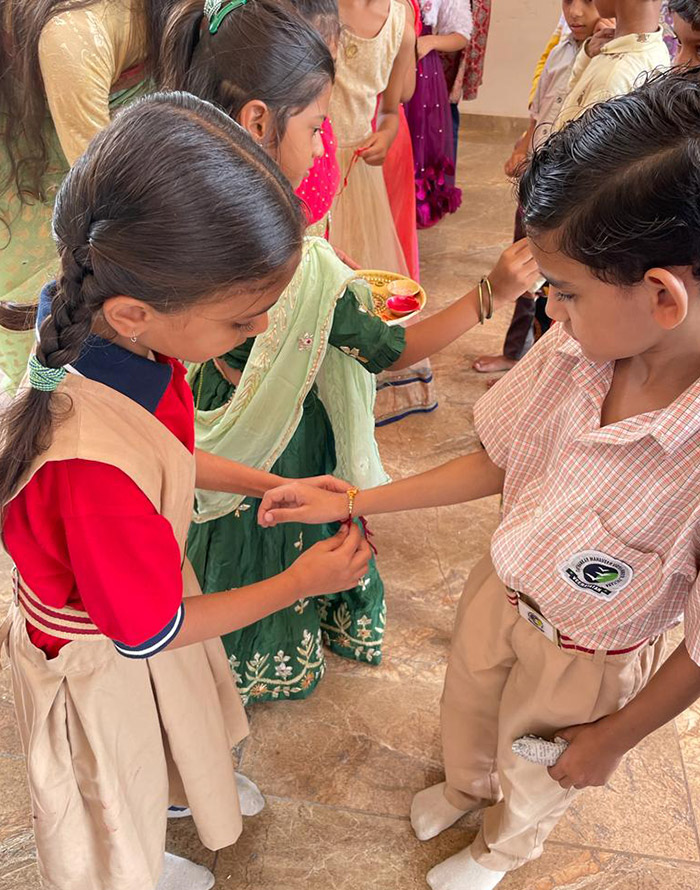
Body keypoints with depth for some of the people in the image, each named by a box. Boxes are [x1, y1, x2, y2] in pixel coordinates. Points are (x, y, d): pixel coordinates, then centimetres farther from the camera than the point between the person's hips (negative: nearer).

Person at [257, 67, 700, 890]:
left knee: (534, 779, 29)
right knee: (466, 712, 34)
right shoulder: (575, 347, -25)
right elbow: (497, 465, -9)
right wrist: (349, 503, -9)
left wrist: (614, 739, -8)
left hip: (586, 661, -4)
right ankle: (465, 787, 71)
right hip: (498, 588, 4)